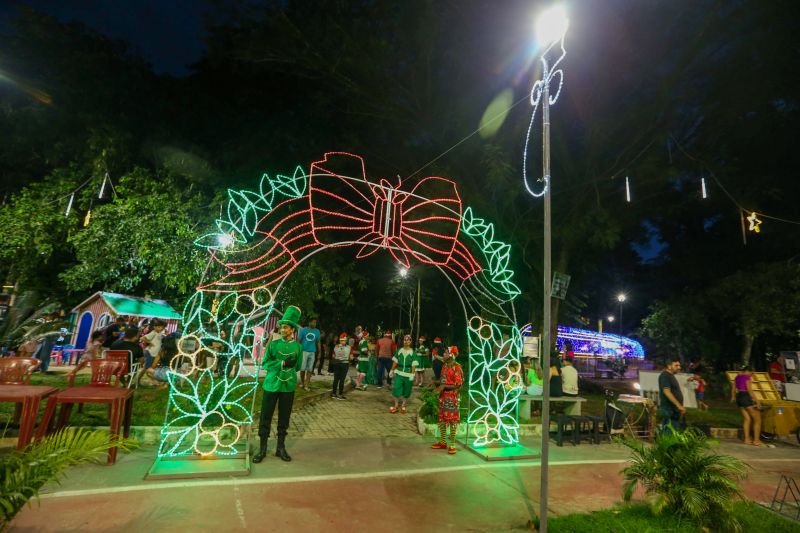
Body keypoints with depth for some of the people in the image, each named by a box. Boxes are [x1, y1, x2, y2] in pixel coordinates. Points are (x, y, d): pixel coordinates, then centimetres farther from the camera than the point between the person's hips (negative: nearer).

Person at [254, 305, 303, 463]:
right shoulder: (273, 344, -1)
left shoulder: (298, 347, 1)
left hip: (288, 387, 1)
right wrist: (283, 363, -16)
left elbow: (297, 367, 10)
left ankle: (281, 448, 25)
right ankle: (262, 449, 20)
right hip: (271, 385, 0)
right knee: (265, 418, 5)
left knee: (284, 419, 10)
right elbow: (265, 364, -5)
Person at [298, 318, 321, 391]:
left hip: (312, 352, 2)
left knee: (310, 369, 4)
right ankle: (302, 382, 21)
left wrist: (319, 352, 6)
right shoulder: (304, 330, -2)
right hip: (304, 351, -2)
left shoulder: (317, 331, 5)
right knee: (302, 368, 2)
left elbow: (318, 342, 9)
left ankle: (307, 384, 11)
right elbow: (299, 340, 0)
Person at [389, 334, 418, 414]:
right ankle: (396, 405, 7)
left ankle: (403, 405, 24)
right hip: (399, 372, 2)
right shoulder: (399, 350, 3)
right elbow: (395, 361, 10)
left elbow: (414, 364, -7)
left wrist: (412, 374, -12)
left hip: (408, 374, -2)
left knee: (406, 391, 7)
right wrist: (392, 370, 8)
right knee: (396, 388, -6)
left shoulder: (412, 352, -5)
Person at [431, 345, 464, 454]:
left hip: (452, 396, -8)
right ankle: (442, 442, 27)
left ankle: (452, 445, 8)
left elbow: (458, 385, -19)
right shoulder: (445, 365, 9)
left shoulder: (457, 367, -17)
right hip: (443, 395, 9)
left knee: (452, 420, -1)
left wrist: (443, 386, -21)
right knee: (442, 419, 14)